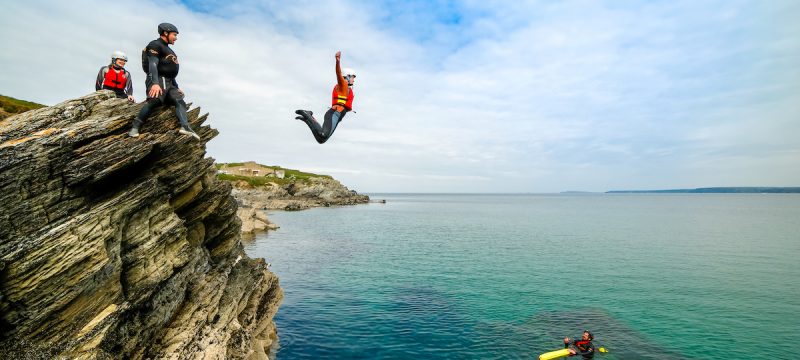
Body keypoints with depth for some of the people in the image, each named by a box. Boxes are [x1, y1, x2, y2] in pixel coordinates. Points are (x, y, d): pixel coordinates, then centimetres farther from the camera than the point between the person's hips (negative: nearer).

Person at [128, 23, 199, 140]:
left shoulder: (168, 50, 30)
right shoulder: (155, 45, 0)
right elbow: (152, 65, -17)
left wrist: (177, 88, 27)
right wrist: (155, 83, -32)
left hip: (169, 83, 9)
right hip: (157, 80, -9)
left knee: (180, 101, -13)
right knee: (154, 101, -29)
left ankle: (185, 127, -34)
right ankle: (135, 127, -26)